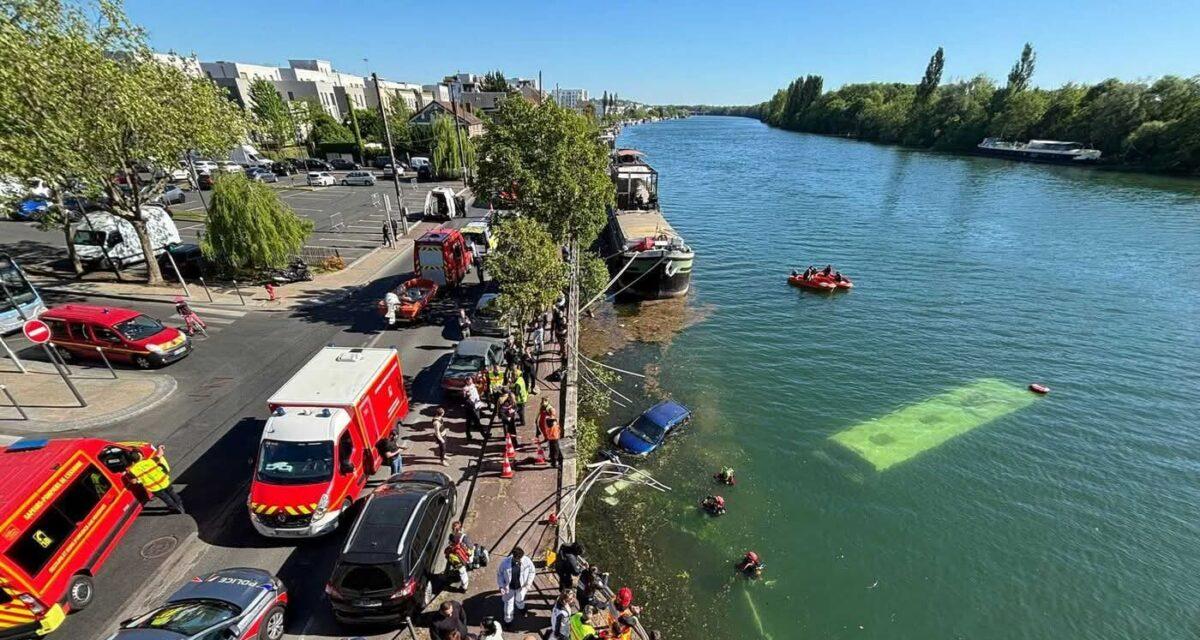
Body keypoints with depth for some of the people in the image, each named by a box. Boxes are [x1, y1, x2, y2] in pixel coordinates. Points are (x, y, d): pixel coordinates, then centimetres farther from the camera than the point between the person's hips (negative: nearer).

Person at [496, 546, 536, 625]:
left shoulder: (527, 561, -30)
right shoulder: (505, 562, -33)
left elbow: (532, 571, -10)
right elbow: (499, 573, -14)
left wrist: (529, 583, -14)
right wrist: (501, 586, -18)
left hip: (521, 586, 1)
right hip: (509, 587, -1)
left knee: (520, 600, 29)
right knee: (509, 603, 19)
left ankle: (521, 608, 64)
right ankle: (508, 620, 48)